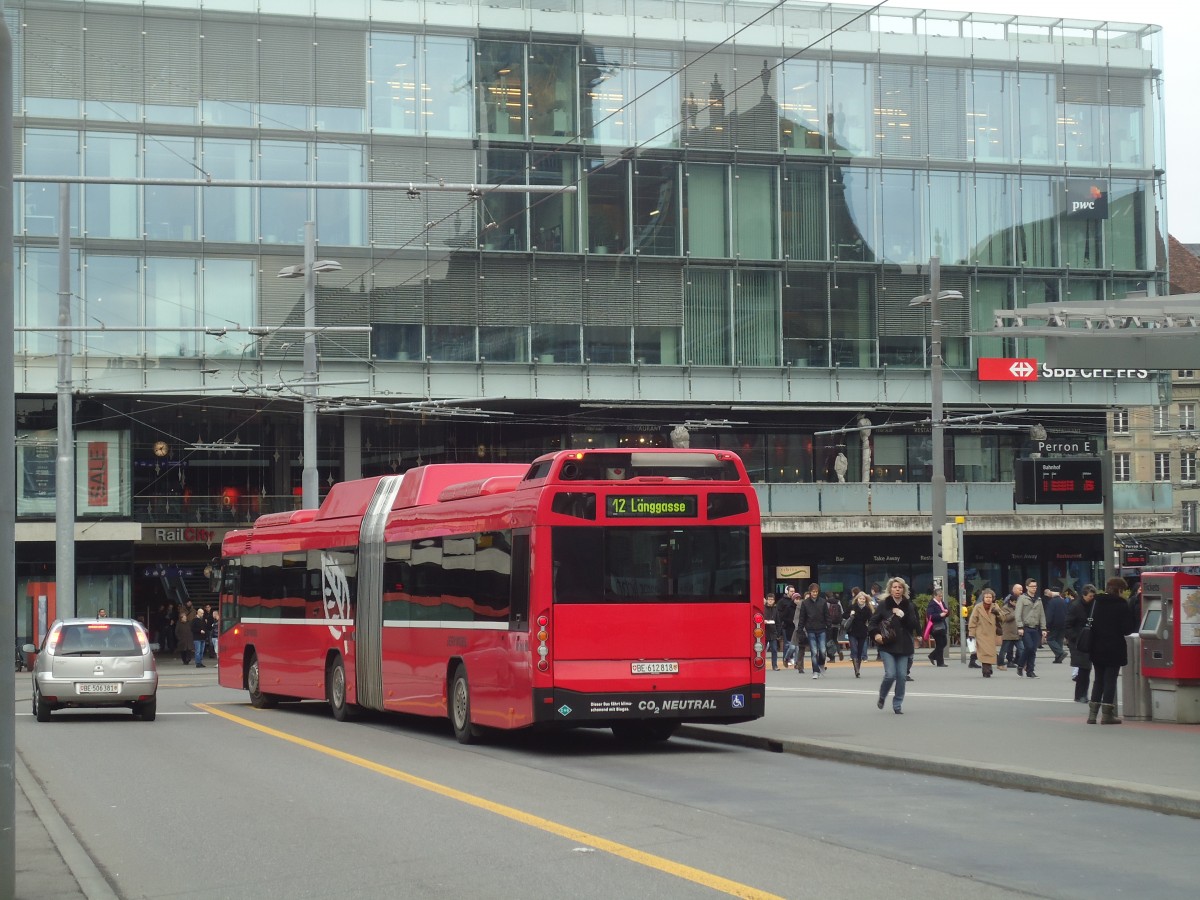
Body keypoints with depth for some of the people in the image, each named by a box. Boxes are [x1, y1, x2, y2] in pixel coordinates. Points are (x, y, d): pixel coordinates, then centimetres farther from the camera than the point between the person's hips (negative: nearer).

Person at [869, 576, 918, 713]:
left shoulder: (908, 606, 5)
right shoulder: (884, 605, 0)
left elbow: (913, 625, -1)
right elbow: (872, 622, 2)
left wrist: (903, 616, -15)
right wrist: (875, 634, -15)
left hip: (903, 646, 2)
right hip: (887, 646, -2)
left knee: (901, 676, 0)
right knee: (890, 674, -12)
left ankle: (897, 705, 13)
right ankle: (882, 697, 16)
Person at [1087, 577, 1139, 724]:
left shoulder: (1096, 602, 6)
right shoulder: (1122, 605, -11)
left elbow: (1091, 623, 10)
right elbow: (1128, 628, -12)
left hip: (1097, 648, 5)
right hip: (1114, 649, -5)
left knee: (1098, 679, 13)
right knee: (1110, 680, 2)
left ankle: (1092, 713, 8)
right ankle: (1107, 714, 1)